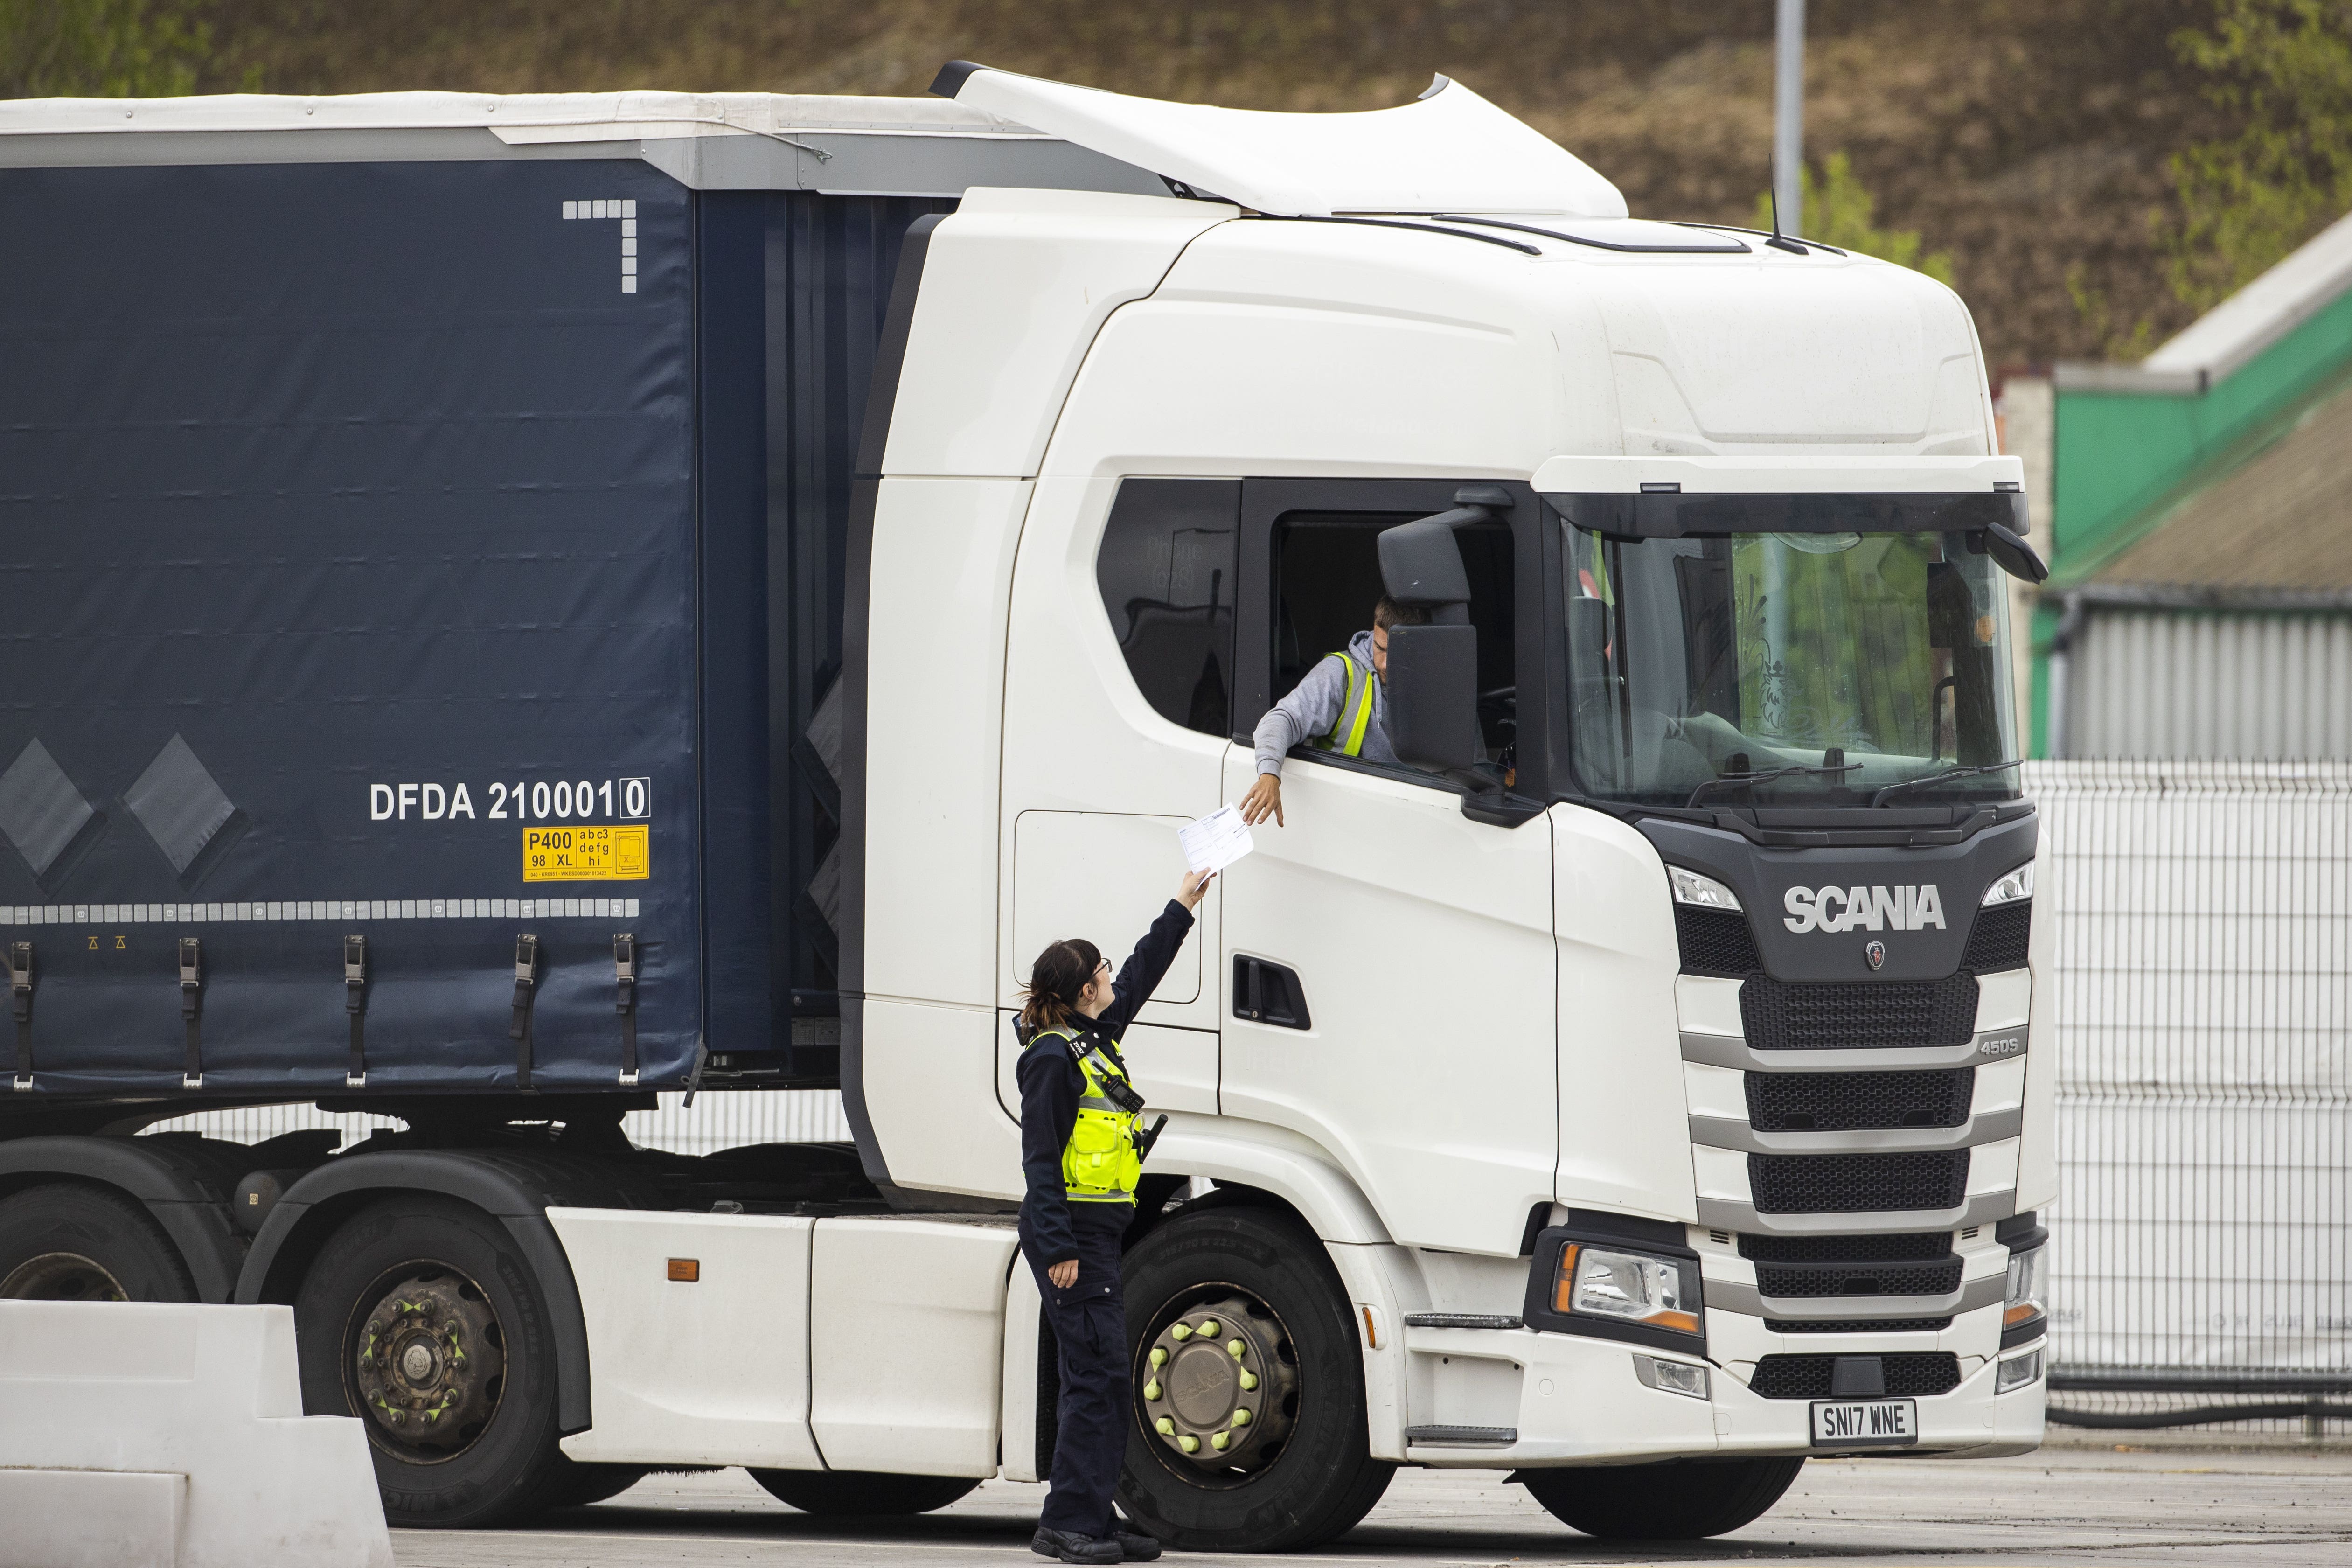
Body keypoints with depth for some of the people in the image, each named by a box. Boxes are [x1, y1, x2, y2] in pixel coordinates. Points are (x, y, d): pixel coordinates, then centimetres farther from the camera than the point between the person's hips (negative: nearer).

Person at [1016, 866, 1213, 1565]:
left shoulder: (1095, 1040, 14)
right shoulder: (1054, 1058, -12)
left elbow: (1141, 975, 31)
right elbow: (1040, 1159, -16)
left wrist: (1184, 904, 36)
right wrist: (1058, 1247, -21)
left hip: (1100, 1235, 10)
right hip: (1072, 1232, -10)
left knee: (1107, 1377, 9)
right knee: (1095, 1373, -12)